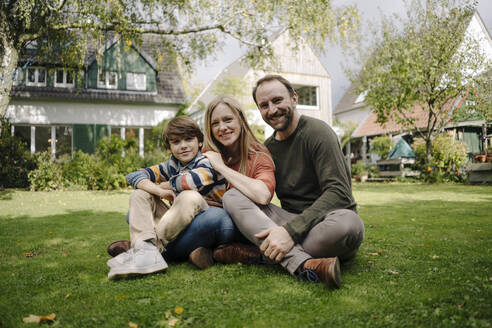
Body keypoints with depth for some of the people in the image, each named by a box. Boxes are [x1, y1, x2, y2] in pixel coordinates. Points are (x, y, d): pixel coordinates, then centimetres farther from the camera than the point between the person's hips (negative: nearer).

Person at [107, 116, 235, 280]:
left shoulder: (207, 162, -8)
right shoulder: (172, 166, 10)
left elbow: (193, 180, -32)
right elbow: (134, 176, -1)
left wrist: (164, 185, -10)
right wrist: (160, 191, -21)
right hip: (179, 226, 7)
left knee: (189, 197, -35)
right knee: (140, 194, -3)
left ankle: (156, 245, -28)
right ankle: (145, 249, -27)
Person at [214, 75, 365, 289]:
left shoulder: (317, 131, -8)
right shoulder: (268, 147, 13)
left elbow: (339, 192, -19)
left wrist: (291, 231, -29)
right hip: (289, 221, 5)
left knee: (349, 223, -39)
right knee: (232, 197, -15)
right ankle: (303, 264, -35)